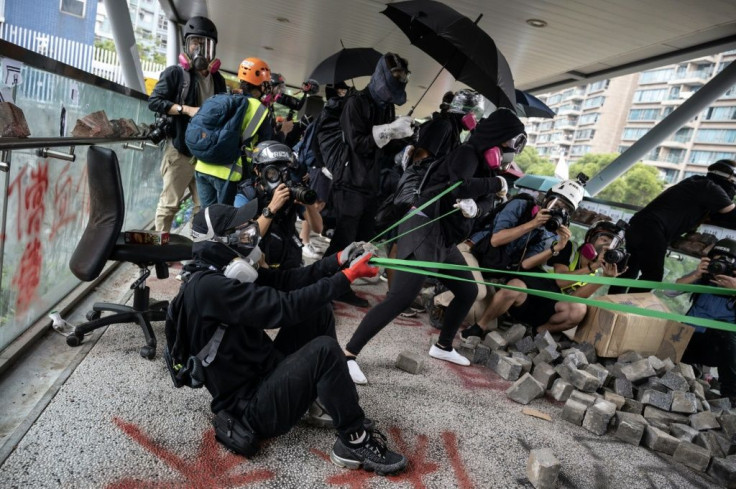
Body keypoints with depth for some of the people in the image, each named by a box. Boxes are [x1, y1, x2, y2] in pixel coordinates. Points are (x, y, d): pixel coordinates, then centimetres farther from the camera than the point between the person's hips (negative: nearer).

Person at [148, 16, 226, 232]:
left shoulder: (218, 80, 14)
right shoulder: (175, 73, -1)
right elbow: (154, 101, -7)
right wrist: (187, 110, -17)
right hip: (180, 149, -5)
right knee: (170, 203, -1)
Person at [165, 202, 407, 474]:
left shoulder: (221, 273, 3)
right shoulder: (208, 286, -26)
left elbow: (286, 280, 0)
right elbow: (284, 308, -30)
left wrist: (337, 261, -11)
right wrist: (346, 277, -25)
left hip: (263, 373, 9)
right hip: (251, 406, -9)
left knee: (318, 311, 2)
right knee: (324, 349, -25)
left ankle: (324, 401, 11)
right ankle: (355, 443, -8)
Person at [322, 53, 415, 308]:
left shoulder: (387, 106, 13)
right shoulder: (357, 103, -10)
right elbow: (358, 144, -20)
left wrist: (404, 137, 0)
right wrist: (390, 130, -24)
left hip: (371, 186, 8)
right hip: (351, 184, -8)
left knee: (361, 242, 11)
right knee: (342, 242, -7)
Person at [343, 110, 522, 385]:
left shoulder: (482, 160, 16)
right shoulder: (467, 153, -11)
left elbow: (488, 201, 5)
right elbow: (460, 186, -30)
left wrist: (475, 205, -18)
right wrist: (497, 183, -15)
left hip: (444, 239, 10)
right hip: (425, 233, -10)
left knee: (468, 291, 19)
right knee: (400, 298, -17)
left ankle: (443, 347, 35)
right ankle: (348, 354, -13)